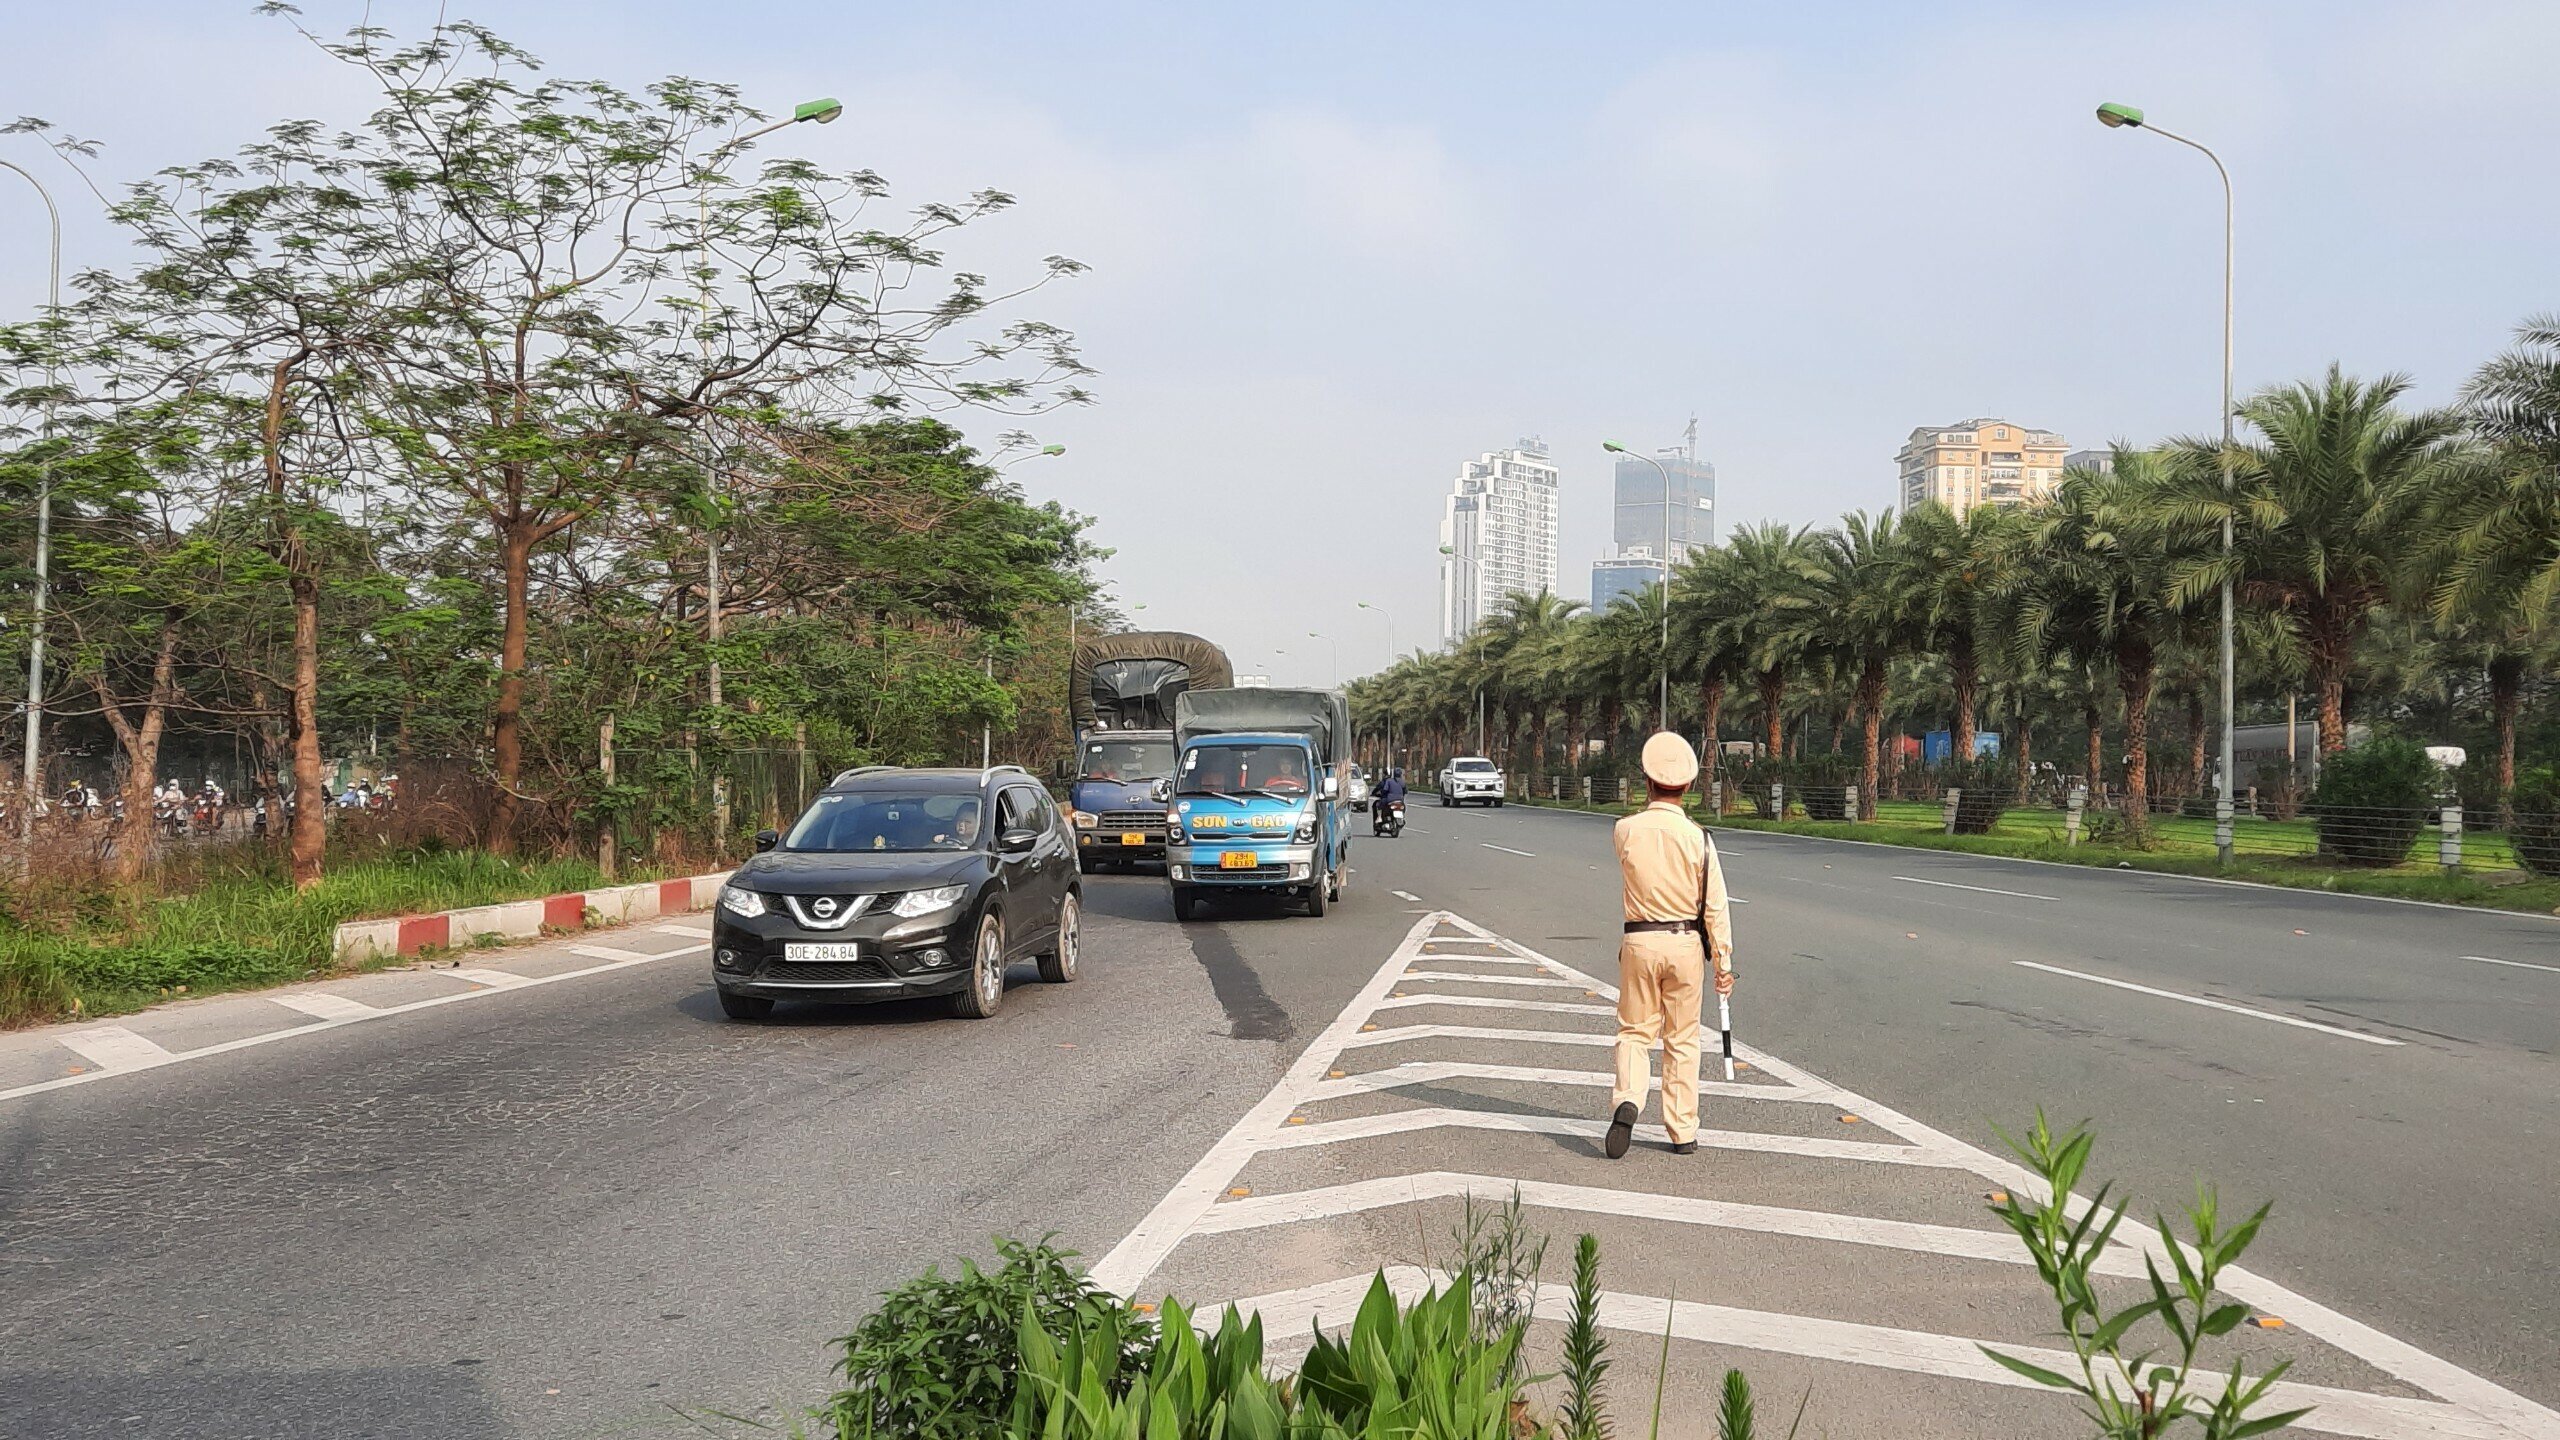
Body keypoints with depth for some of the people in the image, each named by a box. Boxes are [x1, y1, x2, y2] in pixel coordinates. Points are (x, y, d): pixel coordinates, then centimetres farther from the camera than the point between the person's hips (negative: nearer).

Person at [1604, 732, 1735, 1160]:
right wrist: (1724, 963, 1)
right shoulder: (1697, 838, -8)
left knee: (1635, 1032, 11)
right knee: (1682, 1039, 11)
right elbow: (1716, 906, -7)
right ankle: (1683, 1131, 14)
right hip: (1686, 943, 0)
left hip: (1639, 942, 0)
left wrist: (1652, 809, 26)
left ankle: (1627, 1098, -15)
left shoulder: (1625, 830, -6)